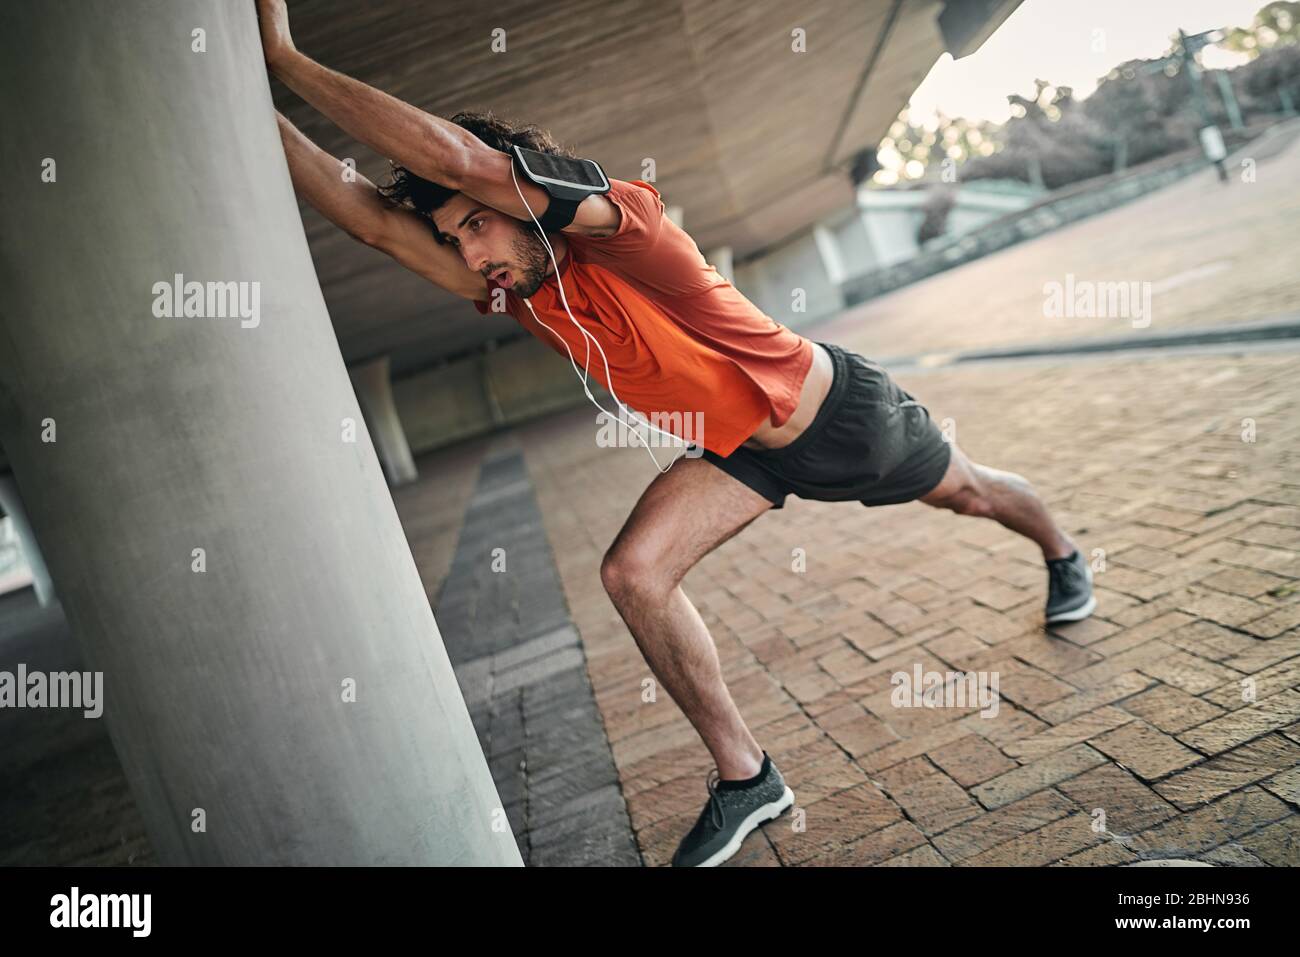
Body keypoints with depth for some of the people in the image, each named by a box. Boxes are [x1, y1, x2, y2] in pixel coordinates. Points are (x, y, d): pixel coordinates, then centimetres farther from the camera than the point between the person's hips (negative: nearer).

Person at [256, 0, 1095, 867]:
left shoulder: (625, 227, -34)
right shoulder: (520, 295, -15)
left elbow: (457, 157, -47)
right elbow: (372, 215, -21)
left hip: (840, 411, -5)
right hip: (739, 449, 5)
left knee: (969, 493, 21)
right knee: (633, 574, -13)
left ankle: (1063, 555, 58)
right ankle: (744, 776, 3)